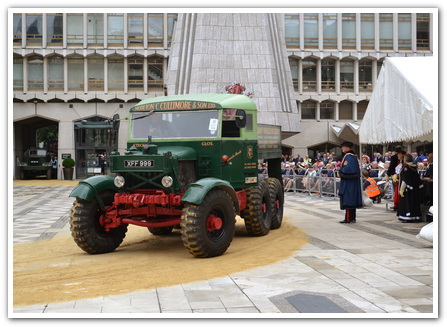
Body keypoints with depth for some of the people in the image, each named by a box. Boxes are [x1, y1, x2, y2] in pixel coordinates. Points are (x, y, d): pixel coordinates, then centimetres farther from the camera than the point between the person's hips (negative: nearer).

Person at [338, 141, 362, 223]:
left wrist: (340, 171, -6)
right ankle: (352, 218, 15)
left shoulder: (348, 156, -16)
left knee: (347, 199, -7)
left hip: (348, 182, -10)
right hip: (354, 183, 10)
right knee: (352, 199, 11)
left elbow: (347, 169, -25)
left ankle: (348, 219, -7)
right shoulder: (354, 156, 14)